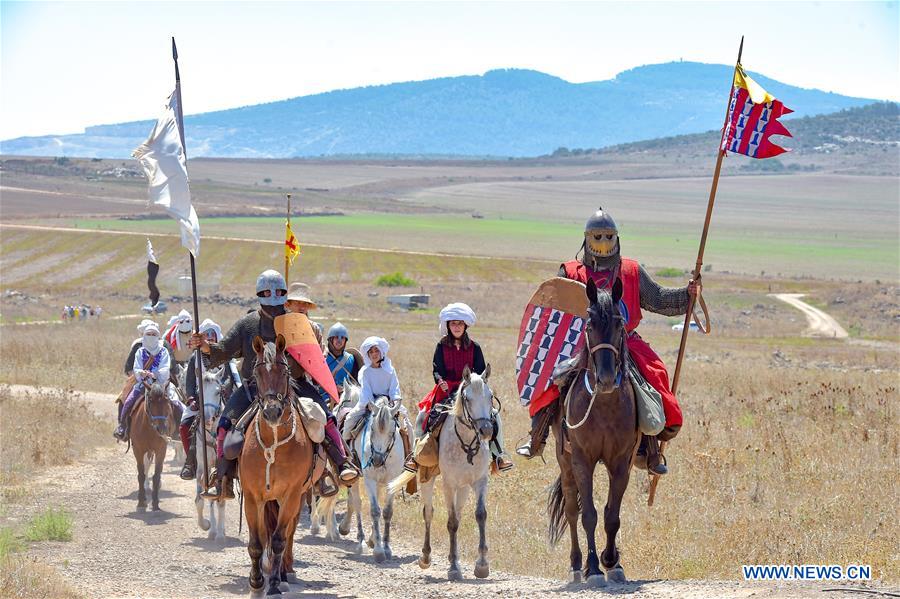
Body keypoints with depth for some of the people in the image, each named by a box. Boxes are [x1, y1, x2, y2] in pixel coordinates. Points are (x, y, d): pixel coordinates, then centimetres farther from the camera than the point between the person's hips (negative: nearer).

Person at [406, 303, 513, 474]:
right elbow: (436, 369, 1)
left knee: (493, 416, -17)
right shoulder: (441, 347, 6)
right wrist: (441, 381, -19)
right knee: (424, 416, -20)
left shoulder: (474, 347, 7)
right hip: (446, 391, -1)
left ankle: (498, 454, -7)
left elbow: (481, 371, 7)